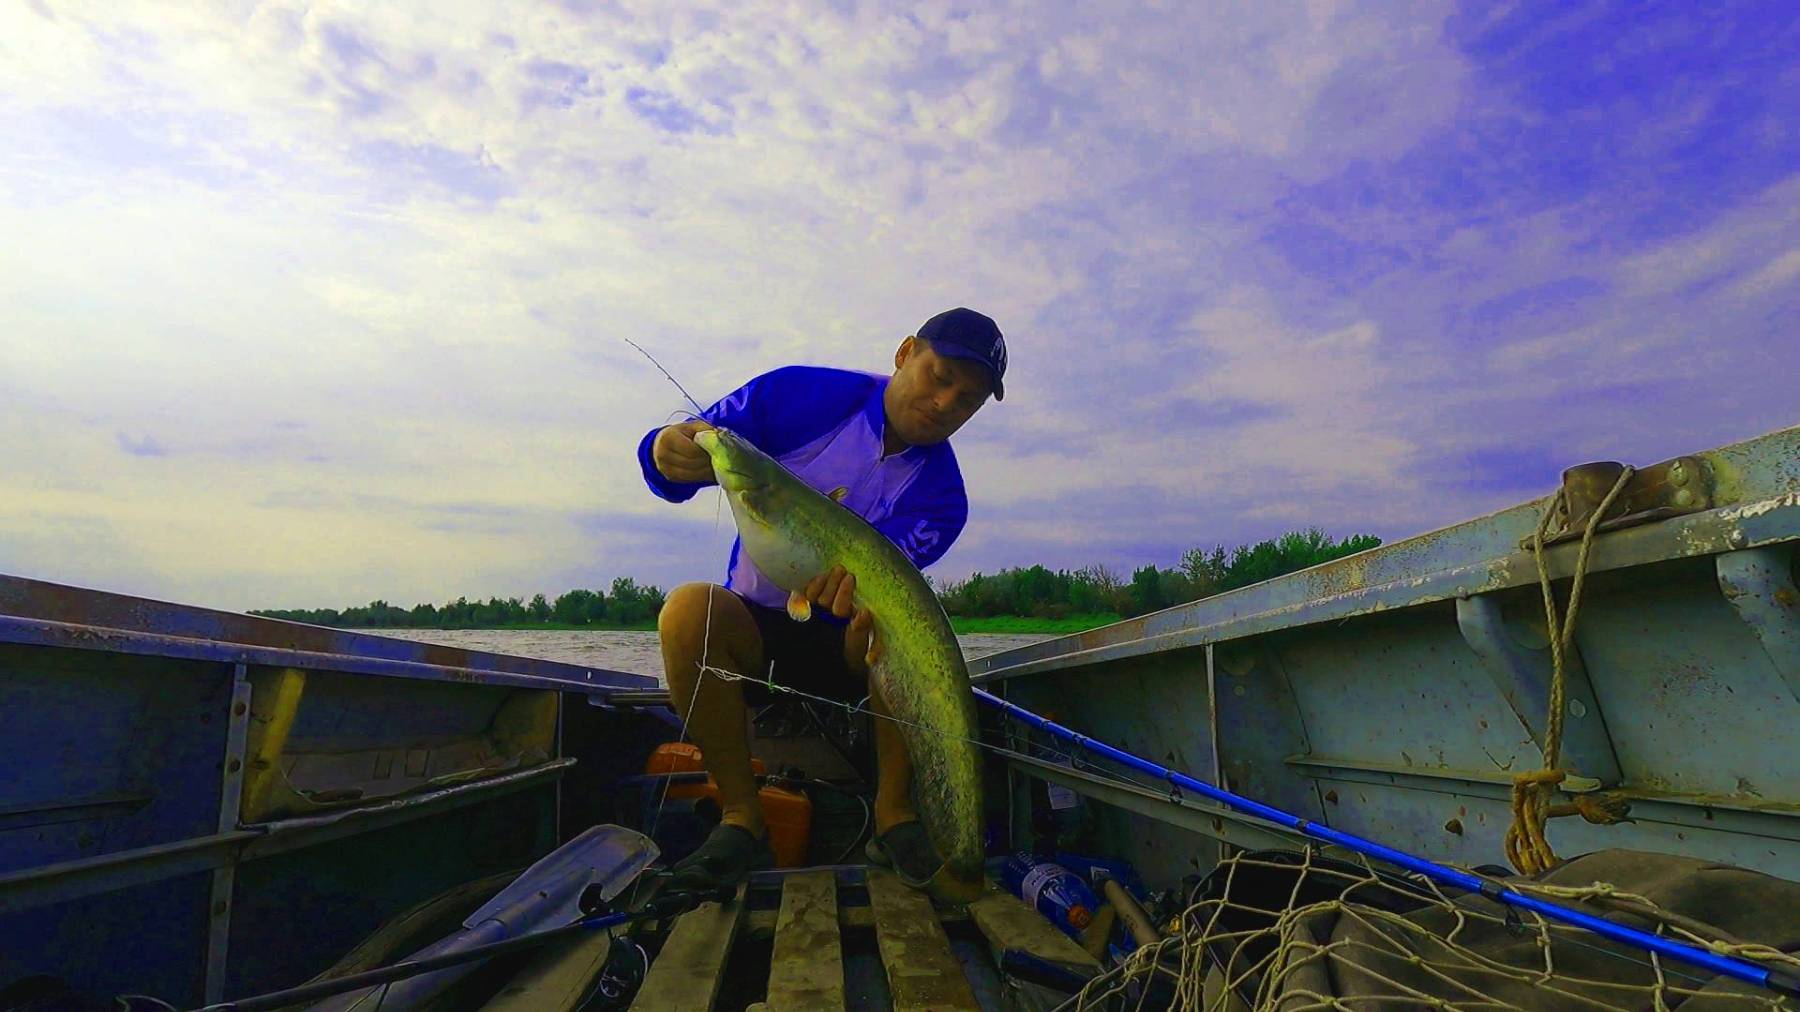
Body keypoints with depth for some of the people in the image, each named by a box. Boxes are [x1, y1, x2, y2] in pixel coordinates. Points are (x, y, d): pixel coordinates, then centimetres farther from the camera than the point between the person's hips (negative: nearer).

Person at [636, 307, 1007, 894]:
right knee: (687, 610, -32)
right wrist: (670, 454, -36)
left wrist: (856, 577, -51)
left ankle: (892, 813, -17)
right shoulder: (803, 396, -9)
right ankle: (741, 818, -19)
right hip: (753, 632, 1)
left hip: (852, 647, 0)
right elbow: (691, 447, -10)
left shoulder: (939, 496, -9)